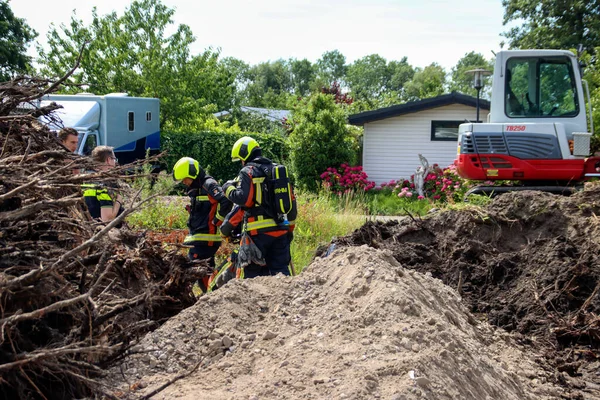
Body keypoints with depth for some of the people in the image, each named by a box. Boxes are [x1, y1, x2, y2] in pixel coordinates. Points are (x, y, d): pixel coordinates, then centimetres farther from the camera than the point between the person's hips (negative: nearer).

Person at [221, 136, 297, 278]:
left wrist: (229, 188, 0)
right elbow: (291, 200, 17)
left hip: (259, 231, -6)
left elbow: (243, 199, -18)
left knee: (253, 272, 1)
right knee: (280, 268, 7)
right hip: (281, 230, 6)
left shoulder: (247, 172, -5)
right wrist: (290, 228, 23)